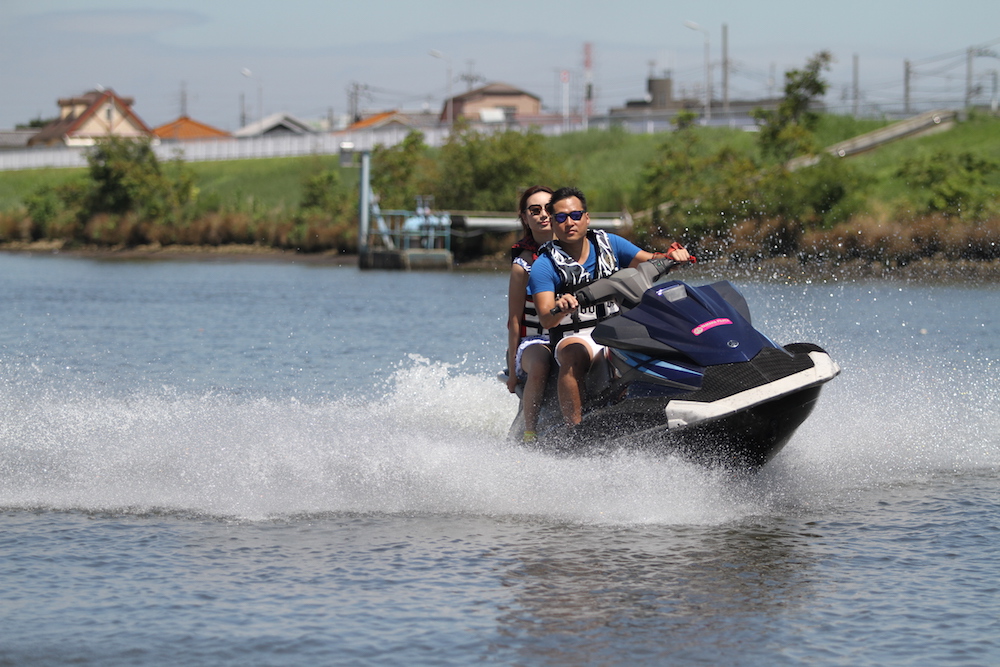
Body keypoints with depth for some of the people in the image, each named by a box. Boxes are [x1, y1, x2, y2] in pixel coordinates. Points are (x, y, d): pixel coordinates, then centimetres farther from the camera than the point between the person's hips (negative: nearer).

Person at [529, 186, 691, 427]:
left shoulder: (609, 244, 10)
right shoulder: (545, 265, -3)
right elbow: (545, 319, -16)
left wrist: (672, 255, -21)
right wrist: (560, 308, -39)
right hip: (575, 338, -4)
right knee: (575, 355, -38)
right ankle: (574, 430, -43)